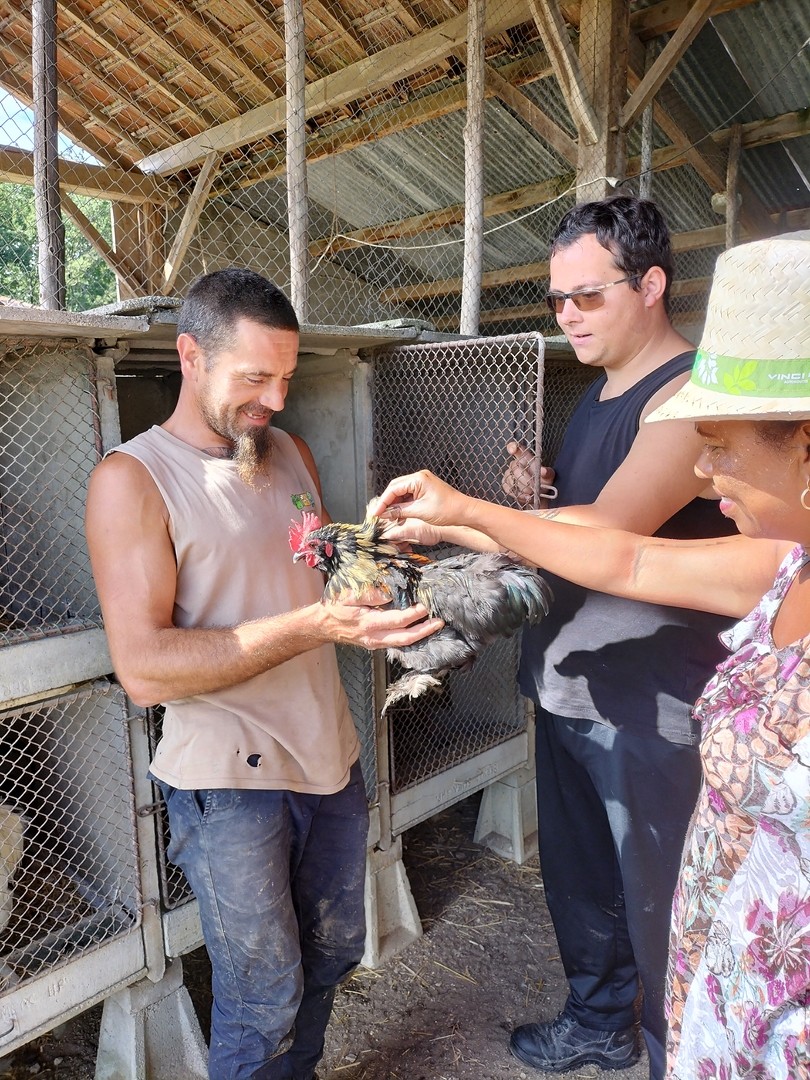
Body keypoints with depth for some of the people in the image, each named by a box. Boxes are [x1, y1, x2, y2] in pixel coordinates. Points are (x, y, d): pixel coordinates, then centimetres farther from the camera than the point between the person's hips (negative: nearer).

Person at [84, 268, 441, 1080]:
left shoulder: (291, 454, 6)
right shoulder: (131, 479, -14)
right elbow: (143, 670, -22)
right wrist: (311, 626, -30)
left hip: (330, 755, 7)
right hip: (229, 778, -6)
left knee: (333, 952, 23)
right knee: (265, 997, 11)